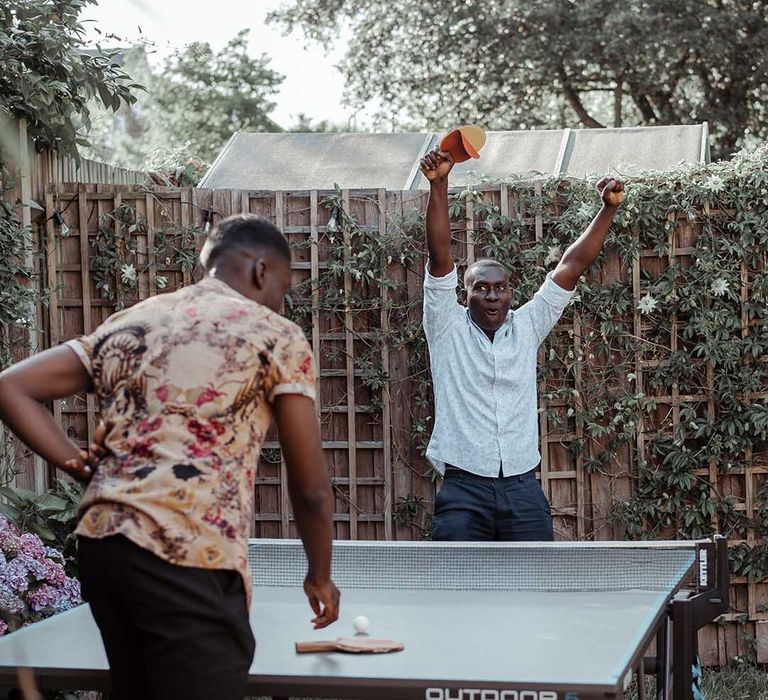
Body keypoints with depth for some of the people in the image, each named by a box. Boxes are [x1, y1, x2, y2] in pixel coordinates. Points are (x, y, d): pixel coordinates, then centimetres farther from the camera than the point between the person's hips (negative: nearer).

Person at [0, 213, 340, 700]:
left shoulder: (129, 323, 19)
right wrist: (320, 576, 19)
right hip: (188, 558, -7)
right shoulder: (276, 337, 3)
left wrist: (86, 468, 12)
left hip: (100, 539, 7)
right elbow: (311, 488, 3)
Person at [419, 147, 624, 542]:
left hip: (522, 490, 3)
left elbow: (571, 266, 8)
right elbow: (440, 256, -6)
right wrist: (438, 187, -17)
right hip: (463, 491, -3)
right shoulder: (448, 328, 5)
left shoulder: (527, 327, 12)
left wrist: (608, 209, 0)